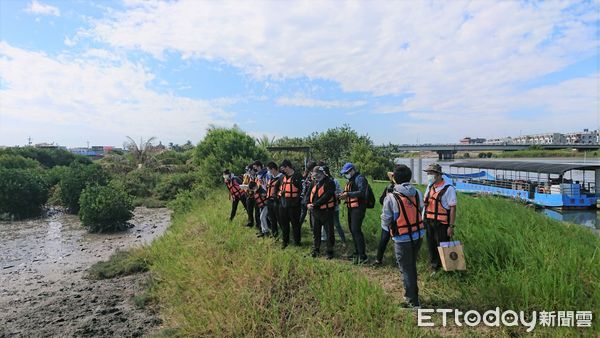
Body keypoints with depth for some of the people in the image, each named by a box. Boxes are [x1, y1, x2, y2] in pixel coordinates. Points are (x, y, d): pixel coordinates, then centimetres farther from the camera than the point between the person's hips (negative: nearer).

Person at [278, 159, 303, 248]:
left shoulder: (297, 176, -11)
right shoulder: (283, 177, 12)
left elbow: (302, 189, -13)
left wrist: (298, 199, -16)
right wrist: (280, 193, 11)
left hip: (293, 204, -7)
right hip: (283, 204, 7)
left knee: (295, 223, 5)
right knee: (284, 223, 14)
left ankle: (297, 241, 20)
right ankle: (285, 241, 28)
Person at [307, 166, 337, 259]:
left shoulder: (329, 183, -12)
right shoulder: (314, 182, 10)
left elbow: (326, 197, -21)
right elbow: (309, 193, 12)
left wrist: (315, 204, -22)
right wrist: (308, 204, -5)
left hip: (326, 211, -6)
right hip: (315, 211, 6)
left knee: (329, 232, 4)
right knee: (315, 231, 15)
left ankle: (330, 251, 17)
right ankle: (315, 250, 29)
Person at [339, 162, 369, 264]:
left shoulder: (360, 178, -13)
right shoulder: (351, 180, 17)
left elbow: (362, 192, -24)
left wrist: (348, 194, -25)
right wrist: (344, 194, 2)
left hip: (358, 207, -10)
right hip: (351, 207, 10)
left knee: (356, 230, -14)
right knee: (352, 230, 15)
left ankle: (363, 257, -11)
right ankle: (357, 252, 28)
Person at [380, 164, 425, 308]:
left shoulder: (391, 198, -19)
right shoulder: (417, 193, -5)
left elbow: (385, 222, -11)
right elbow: (420, 211, 6)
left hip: (402, 239, -5)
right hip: (418, 235, 5)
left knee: (406, 269, 11)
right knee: (412, 266, 24)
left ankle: (413, 302, 21)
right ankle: (411, 294, 40)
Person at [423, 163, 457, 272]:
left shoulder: (448, 189, -14)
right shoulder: (429, 187, 9)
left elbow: (453, 208, -14)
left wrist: (451, 226, -17)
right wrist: (425, 202, -3)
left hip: (441, 223, -7)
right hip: (428, 221, 7)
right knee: (431, 245, 16)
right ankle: (434, 266, 32)